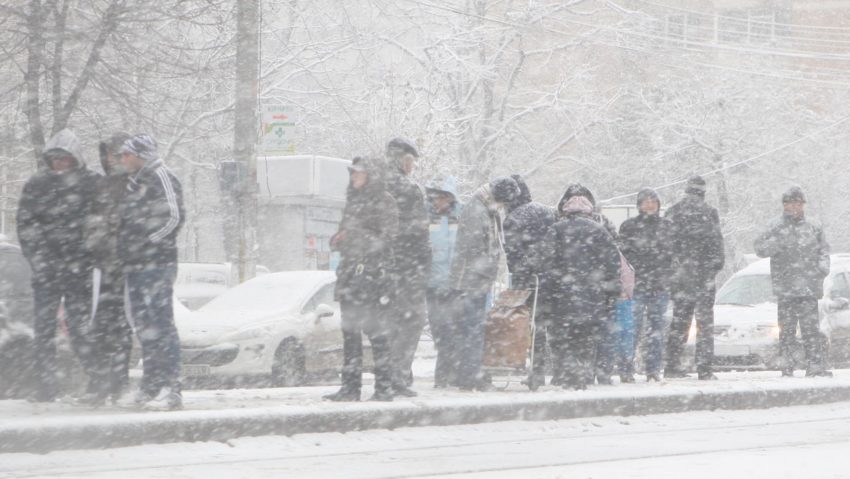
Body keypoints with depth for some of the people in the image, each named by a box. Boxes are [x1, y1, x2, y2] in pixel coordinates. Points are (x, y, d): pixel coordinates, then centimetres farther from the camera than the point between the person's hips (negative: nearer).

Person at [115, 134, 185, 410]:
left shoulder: (161, 177, -8)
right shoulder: (134, 183, 20)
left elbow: (173, 217, -16)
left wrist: (149, 241, -12)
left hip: (157, 265, -10)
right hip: (134, 264, 10)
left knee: (160, 323, -12)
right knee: (144, 325, 12)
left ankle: (171, 388, -13)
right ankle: (150, 386, 18)